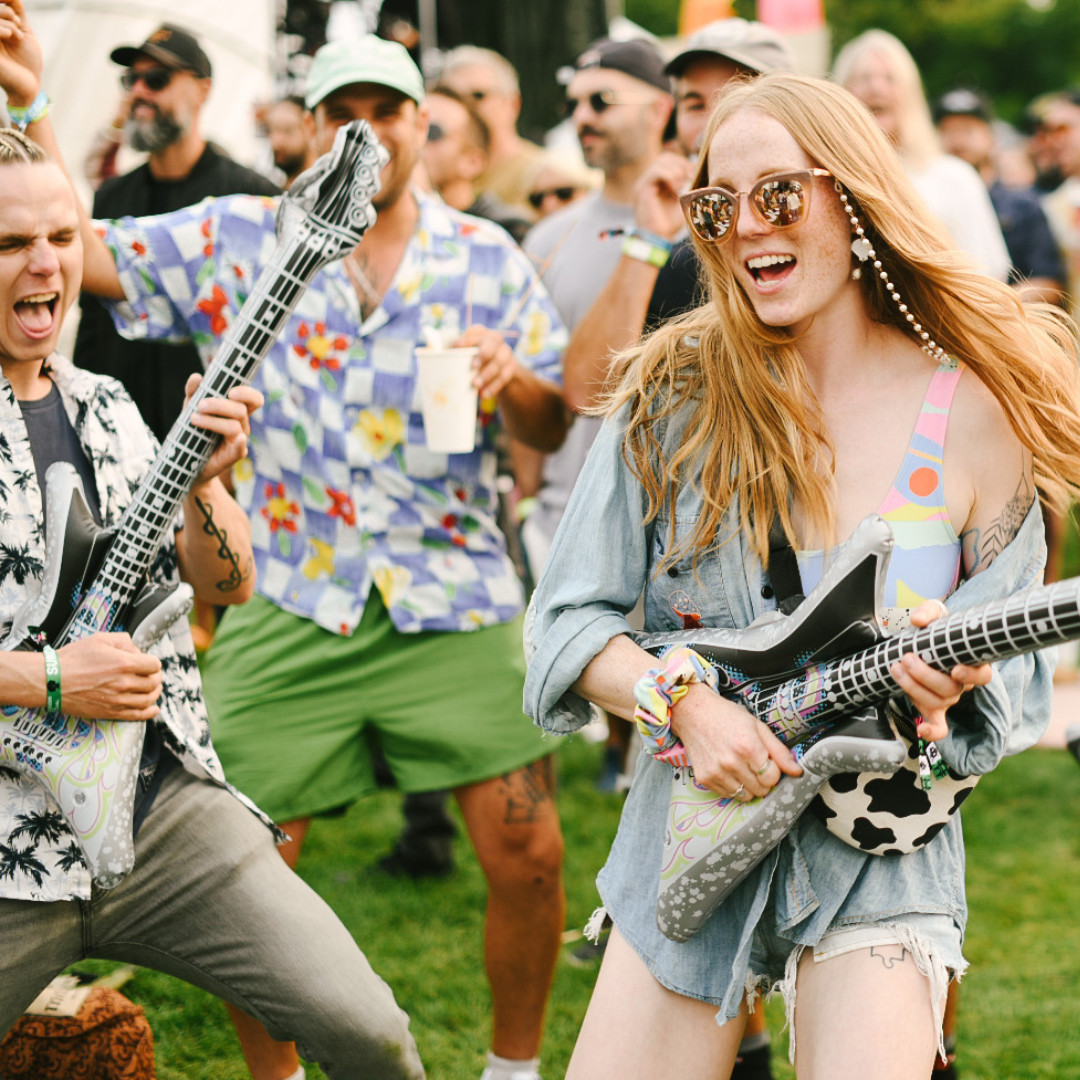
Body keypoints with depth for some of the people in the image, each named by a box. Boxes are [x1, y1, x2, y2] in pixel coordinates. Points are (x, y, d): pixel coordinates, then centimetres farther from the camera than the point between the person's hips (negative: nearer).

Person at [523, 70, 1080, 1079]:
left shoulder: (971, 414, -6)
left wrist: (951, 677, -19)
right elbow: (568, 617, -1)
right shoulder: (675, 392, -2)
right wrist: (684, 702, -17)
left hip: (877, 853, -2)